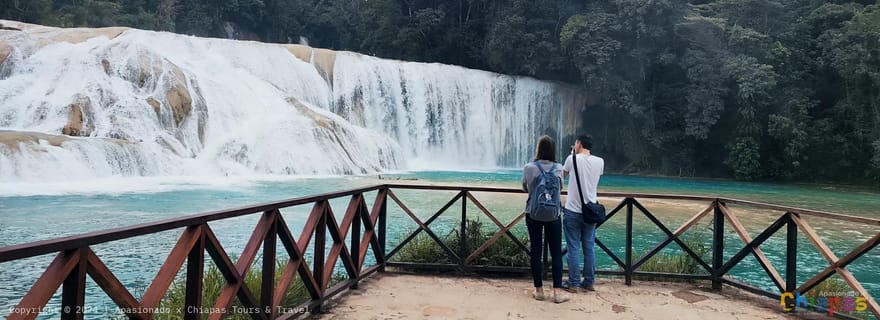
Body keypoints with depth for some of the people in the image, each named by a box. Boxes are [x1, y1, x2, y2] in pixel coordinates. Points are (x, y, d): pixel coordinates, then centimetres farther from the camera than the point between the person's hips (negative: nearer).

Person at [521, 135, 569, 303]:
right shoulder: (558, 168, -6)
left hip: (533, 215, 0)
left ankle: (539, 290, 13)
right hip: (553, 215, 0)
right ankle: (557, 292, 3)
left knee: (536, 251, 8)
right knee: (556, 253, 6)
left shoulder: (528, 168, -9)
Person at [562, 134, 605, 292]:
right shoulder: (599, 162, 1)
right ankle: (589, 282, 18)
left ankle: (573, 283, 7)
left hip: (573, 210, -3)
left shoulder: (572, 159, -9)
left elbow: (563, 174, 10)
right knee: (589, 248, 11)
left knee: (573, 248, 2)